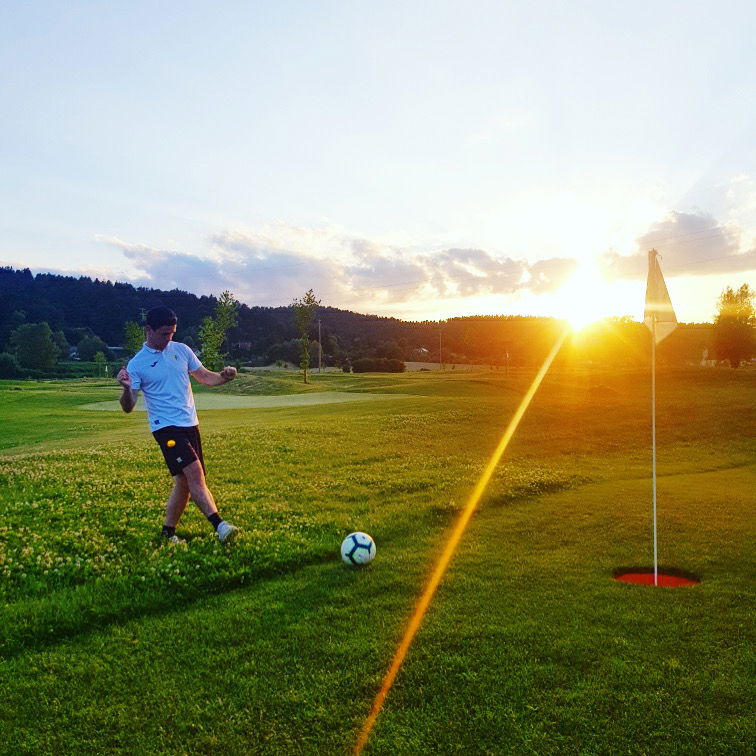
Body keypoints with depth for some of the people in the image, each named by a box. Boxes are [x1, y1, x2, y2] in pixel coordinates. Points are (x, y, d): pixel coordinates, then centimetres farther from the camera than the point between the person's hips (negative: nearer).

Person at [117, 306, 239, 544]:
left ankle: (168, 532, 21)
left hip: (190, 424, 6)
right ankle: (219, 525, -22)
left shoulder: (182, 350, 7)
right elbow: (128, 407, -8)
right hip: (166, 427, -6)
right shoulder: (137, 364, -6)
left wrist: (224, 377, -9)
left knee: (184, 482, 7)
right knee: (195, 473, -20)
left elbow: (205, 377, 13)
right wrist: (126, 389, -30)